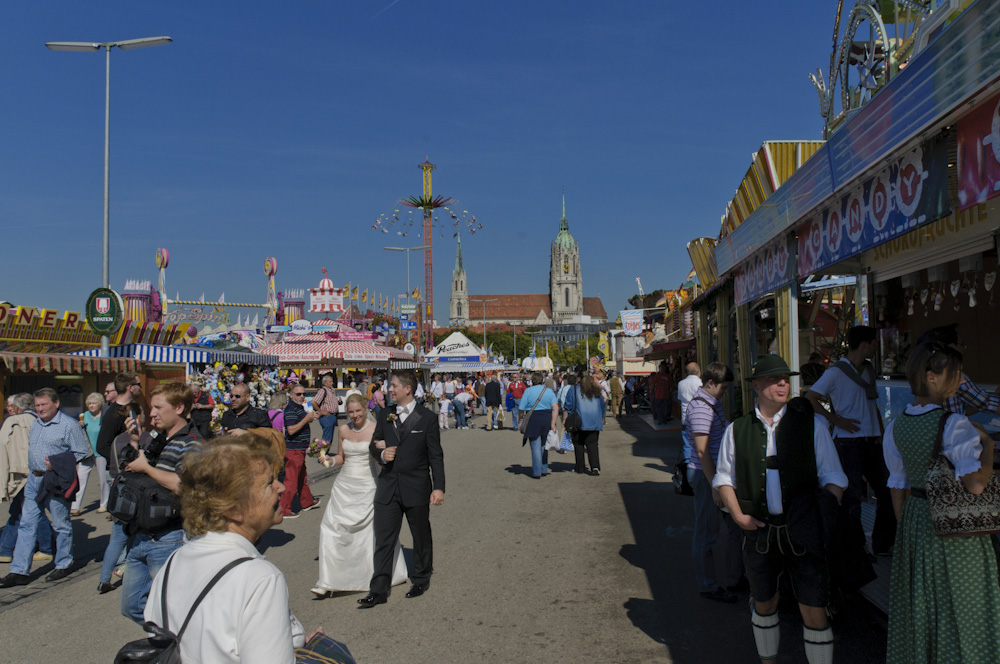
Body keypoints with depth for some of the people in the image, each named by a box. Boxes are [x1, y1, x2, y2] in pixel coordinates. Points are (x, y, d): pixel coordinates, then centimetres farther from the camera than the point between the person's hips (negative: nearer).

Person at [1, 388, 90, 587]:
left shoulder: (69, 425, -9)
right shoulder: (35, 425, 14)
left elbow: (82, 452, -12)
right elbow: (31, 450, 23)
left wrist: (57, 463, -19)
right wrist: (32, 468, 9)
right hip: (34, 479, 7)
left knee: (61, 524, 5)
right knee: (26, 525, 5)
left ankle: (64, 565, 20)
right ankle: (19, 571, 9)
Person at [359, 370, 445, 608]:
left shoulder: (426, 418, -7)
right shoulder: (385, 416, 6)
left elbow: (435, 456, -5)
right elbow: (373, 445, 14)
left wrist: (438, 487, -11)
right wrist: (381, 454, -10)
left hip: (416, 488, -3)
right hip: (388, 487, 3)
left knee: (421, 536, 13)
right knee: (383, 540, 3)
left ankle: (421, 579, 33)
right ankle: (379, 590, 9)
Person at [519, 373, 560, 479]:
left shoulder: (528, 391, -2)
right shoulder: (549, 391, 7)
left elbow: (522, 409, -4)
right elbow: (555, 408, -5)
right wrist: (553, 423, -8)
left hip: (534, 420, -4)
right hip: (547, 420, 4)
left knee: (535, 447, 1)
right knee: (544, 446, 17)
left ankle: (537, 473, 2)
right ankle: (544, 470, 23)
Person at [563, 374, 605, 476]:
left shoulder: (573, 390, 1)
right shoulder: (597, 391, 10)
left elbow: (568, 406, 0)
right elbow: (603, 407, 16)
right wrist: (601, 419, 28)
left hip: (579, 421, -2)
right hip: (594, 422, 3)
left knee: (578, 444, 7)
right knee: (592, 444, 4)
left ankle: (580, 468, 9)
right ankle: (595, 466, -12)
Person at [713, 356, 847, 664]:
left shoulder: (811, 424, 0)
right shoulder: (737, 430, 4)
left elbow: (833, 476, 2)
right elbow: (724, 477, 12)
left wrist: (827, 512, -14)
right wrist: (738, 515, -1)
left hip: (803, 532, -2)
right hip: (759, 531, 2)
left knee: (814, 611, -2)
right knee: (763, 605, 18)